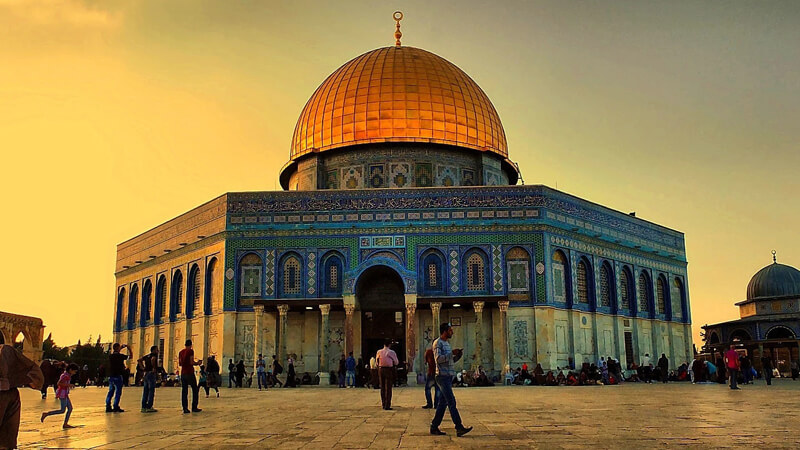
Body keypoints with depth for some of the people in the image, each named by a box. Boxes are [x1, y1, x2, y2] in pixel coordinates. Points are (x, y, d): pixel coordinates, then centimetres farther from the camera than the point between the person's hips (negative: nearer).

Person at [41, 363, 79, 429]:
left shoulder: (67, 375, 13)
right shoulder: (65, 375, -15)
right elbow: (59, 383, -25)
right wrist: (68, 385, -21)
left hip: (65, 394, 10)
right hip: (62, 394, -10)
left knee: (70, 408, 6)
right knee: (62, 410, -7)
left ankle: (65, 424, 7)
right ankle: (46, 414, 0)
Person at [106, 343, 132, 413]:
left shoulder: (110, 356, 6)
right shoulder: (120, 356, -12)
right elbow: (130, 356, -1)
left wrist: (121, 347, 32)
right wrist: (129, 348, 8)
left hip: (110, 376, 6)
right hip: (118, 376, -6)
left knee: (110, 391, 12)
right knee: (118, 392, -1)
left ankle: (108, 407, 11)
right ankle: (116, 407, -3)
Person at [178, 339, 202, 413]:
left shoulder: (181, 352, 11)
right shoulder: (190, 351, -8)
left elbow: (180, 363, 15)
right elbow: (191, 362, -14)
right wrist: (198, 363, 3)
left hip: (183, 373, 6)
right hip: (190, 373, -6)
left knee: (184, 391, 5)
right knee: (195, 390, 5)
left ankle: (185, 408, 1)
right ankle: (194, 407, 3)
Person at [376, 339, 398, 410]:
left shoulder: (379, 352, 1)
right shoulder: (392, 352, -8)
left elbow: (377, 361, 16)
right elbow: (396, 363, 1)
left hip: (381, 369, 3)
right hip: (388, 370, -3)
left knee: (382, 387, 14)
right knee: (388, 388, 0)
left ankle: (383, 404, 19)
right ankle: (387, 406, -2)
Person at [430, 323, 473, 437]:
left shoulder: (447, 343, 20)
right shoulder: (437, 343, -8)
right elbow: (438, 359, -20)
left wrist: (458, 355, 7)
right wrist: (452, 353, -22)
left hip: (448, 376, 9)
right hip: (442, 376, -9)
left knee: (443, 402, 9)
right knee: (451, 402, -12)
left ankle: (434, 427, 15)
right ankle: (459, 428, -14)